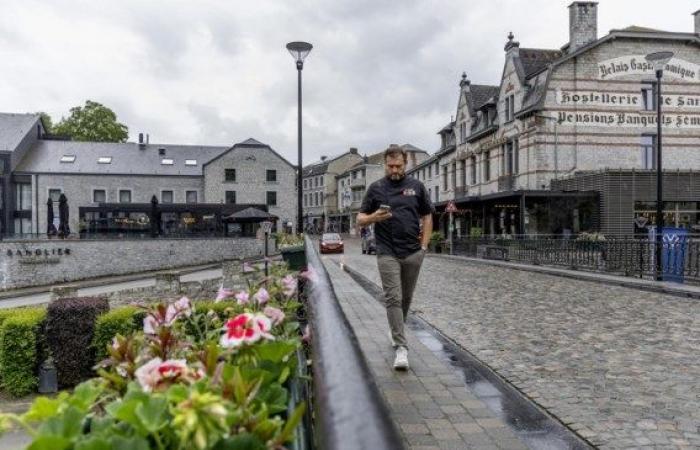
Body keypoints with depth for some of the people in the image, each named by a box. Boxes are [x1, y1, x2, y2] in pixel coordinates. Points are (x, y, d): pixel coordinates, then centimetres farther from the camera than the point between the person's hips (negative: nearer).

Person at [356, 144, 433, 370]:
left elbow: (427, 217, 12)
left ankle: (397, 332, 36)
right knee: (393, 298, -9)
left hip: (413, 252, 2)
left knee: (406, 298, 14)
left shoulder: (416, 187, 7)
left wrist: (424, 246, 3)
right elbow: (360, 219, 4)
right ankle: (401, 347, -8)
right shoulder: (376, 188, 3)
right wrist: (374, 217, -18)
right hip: (387, 253, -2)